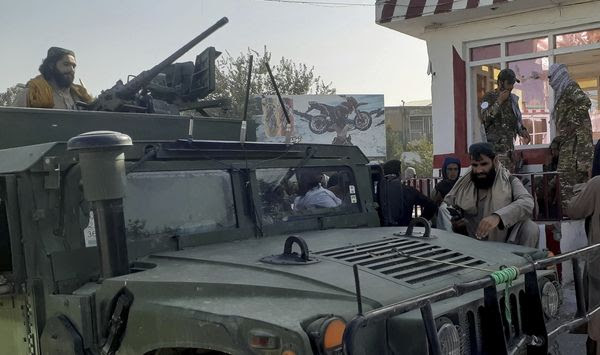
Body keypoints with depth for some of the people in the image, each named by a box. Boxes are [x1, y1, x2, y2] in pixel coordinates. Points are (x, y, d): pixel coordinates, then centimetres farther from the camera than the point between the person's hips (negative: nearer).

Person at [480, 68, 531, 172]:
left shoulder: (513, 98, 17)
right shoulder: (489, 97, -2)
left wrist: (523, 131, 8)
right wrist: (499, 102, -16)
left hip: (510, 146, 7)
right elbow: (485, 118, -16)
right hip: (496, 146, -7)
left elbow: (518, 119, 27)